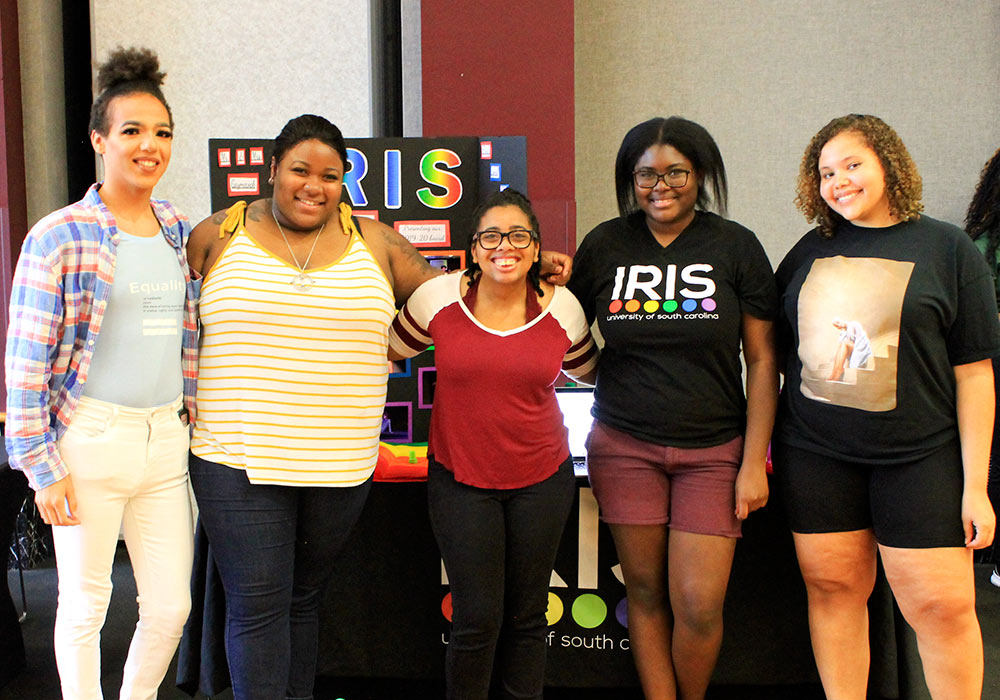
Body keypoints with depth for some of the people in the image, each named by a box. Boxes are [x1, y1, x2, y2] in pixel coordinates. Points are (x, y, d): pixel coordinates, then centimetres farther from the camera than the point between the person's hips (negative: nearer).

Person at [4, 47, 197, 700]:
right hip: (90, 439, -5)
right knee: (85, 601, 9)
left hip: (166, 441, 5)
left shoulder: (181, 234, 9)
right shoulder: (59, 236, -8)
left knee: (172, 604, 10)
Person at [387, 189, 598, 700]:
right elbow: (387, 349, 7)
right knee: (477, 619, -2)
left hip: (542, 478, 2)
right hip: (460, 477, -1)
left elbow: (589, 371, 17)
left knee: (527, 615, 12)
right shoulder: (438, 298, -7)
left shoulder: (562, 307, -3)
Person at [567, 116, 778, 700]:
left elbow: (763, 361, -1)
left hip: (712, 451, -1)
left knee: (699, 606, -2)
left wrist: (754, 463, -4)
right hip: (625, 445, 1)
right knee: (645, 590, 8)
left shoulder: (735, 247, -1)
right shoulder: (605, 246, 3)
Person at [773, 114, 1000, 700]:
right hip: (816, 454, 3)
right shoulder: (811, 251, 10)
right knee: (835, 590, 7)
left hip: (918, 455, -2)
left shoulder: (946, 248, 0)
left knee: (944, 604, -2)